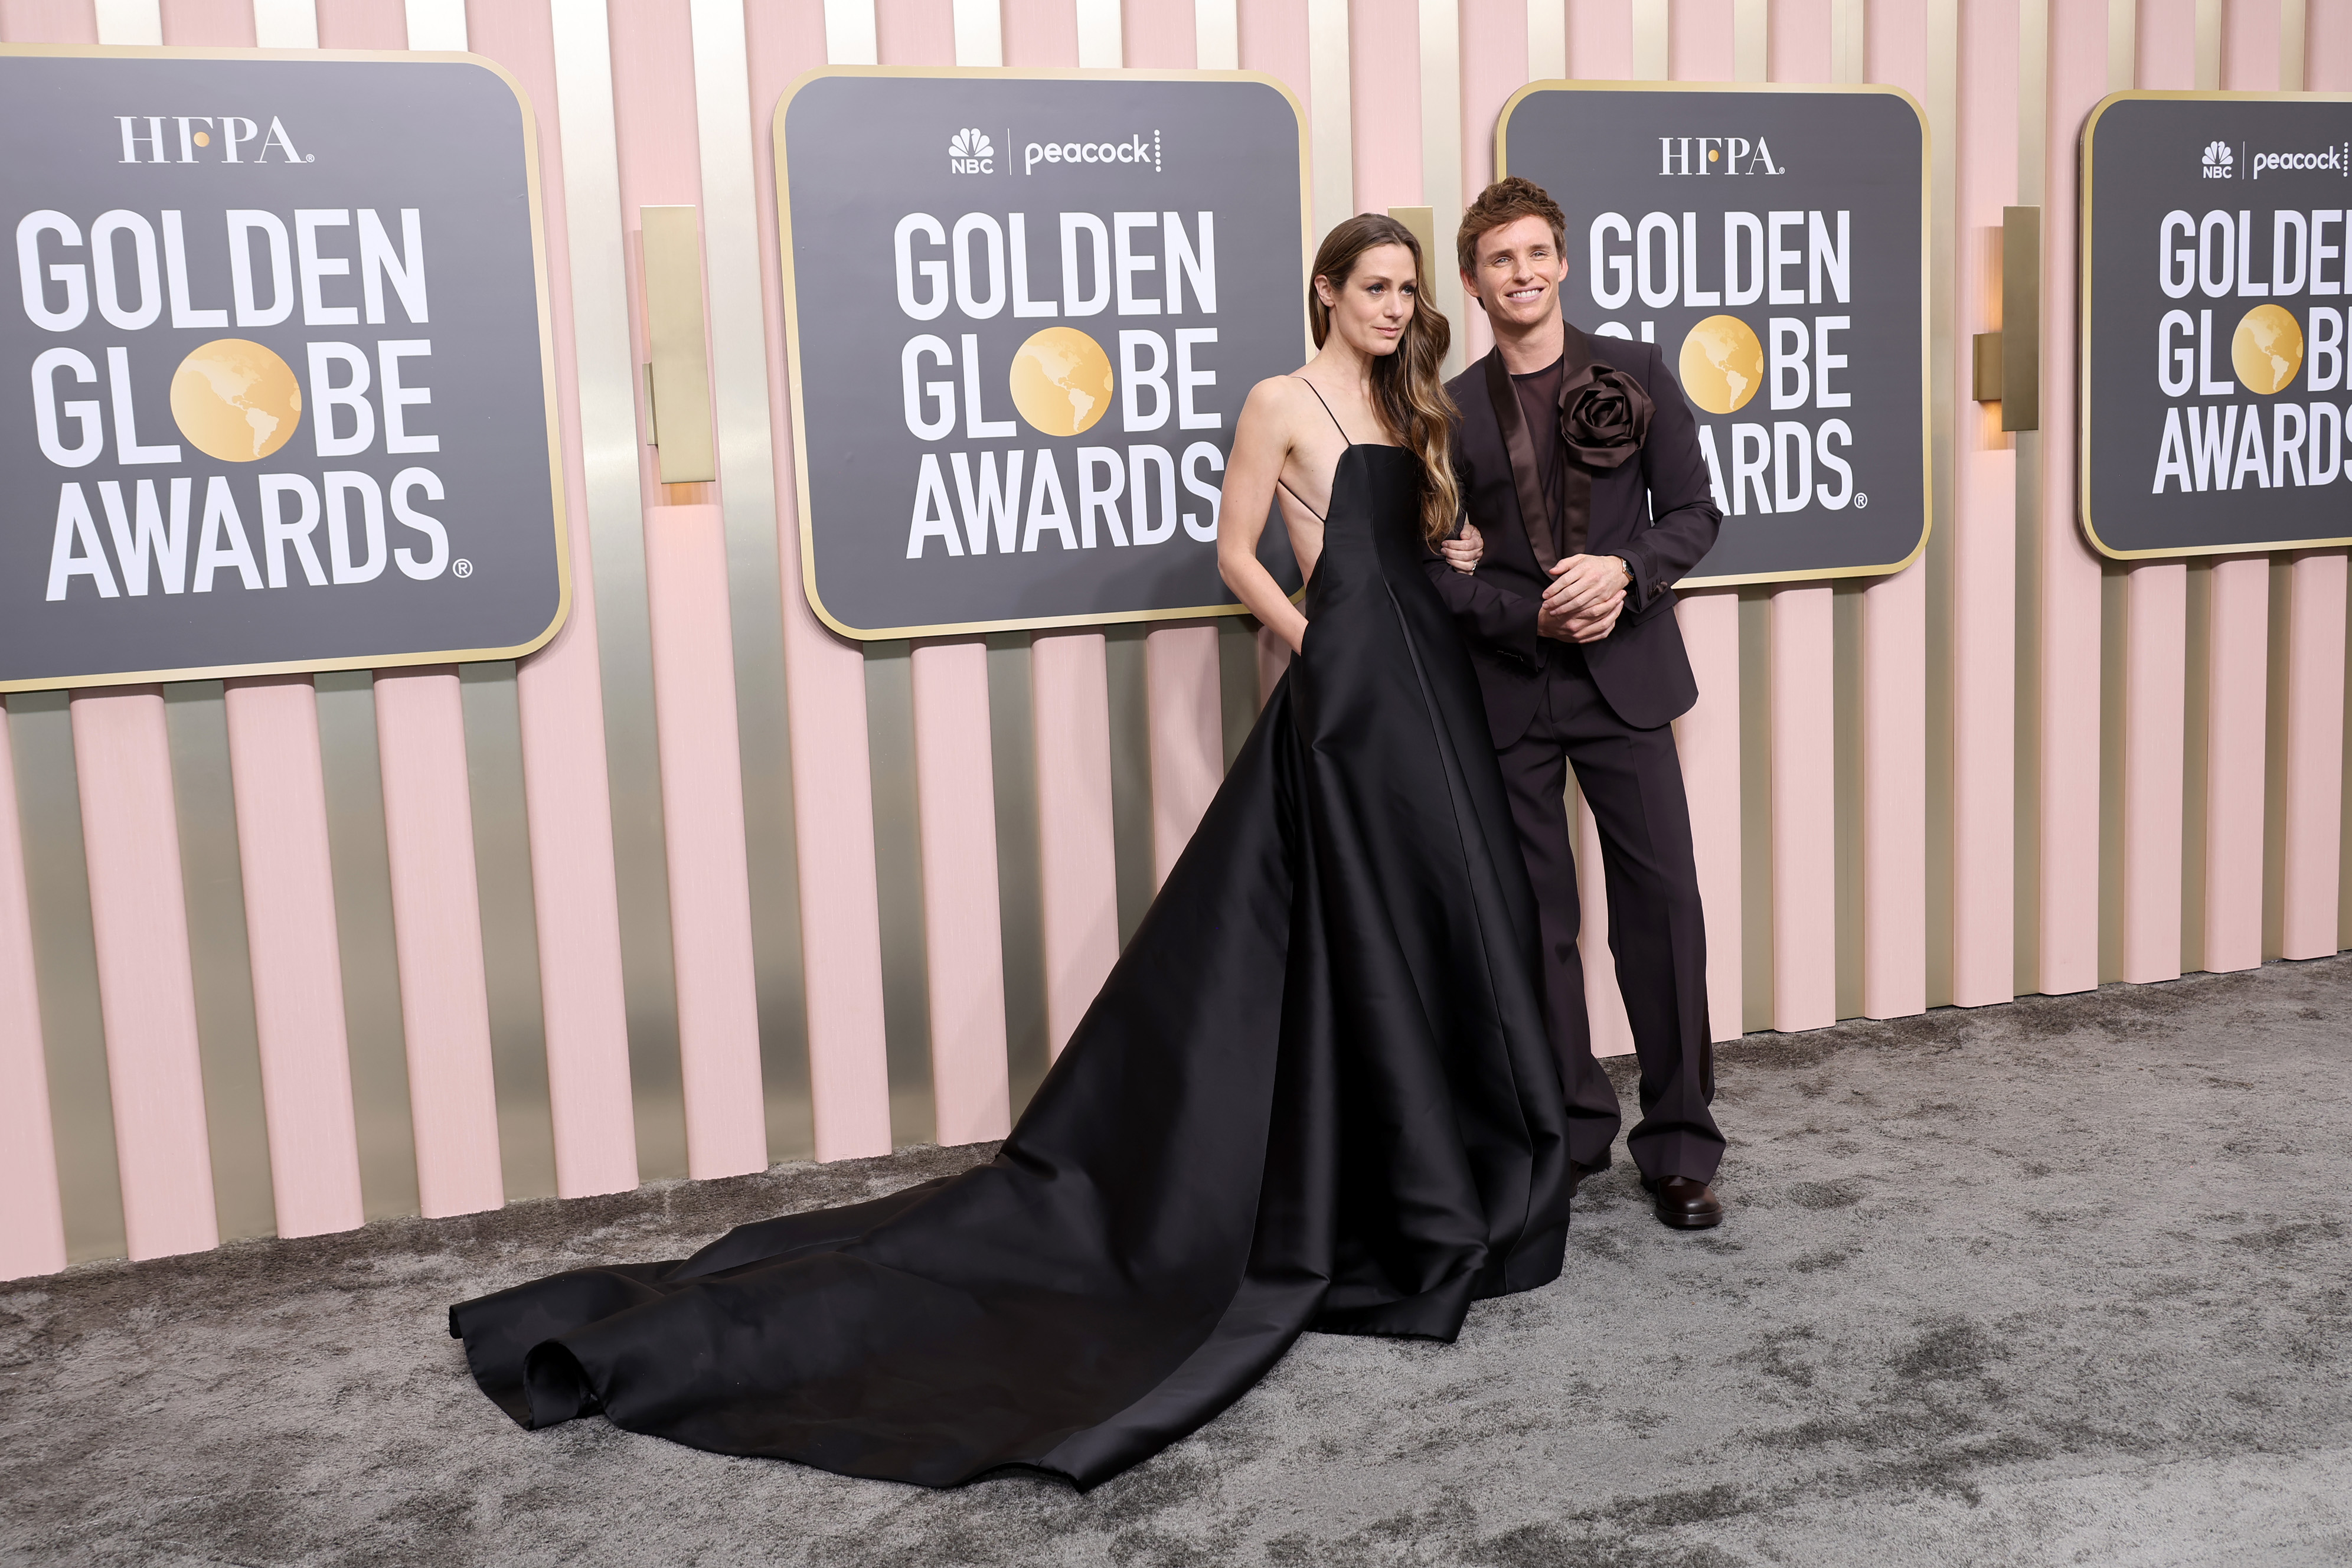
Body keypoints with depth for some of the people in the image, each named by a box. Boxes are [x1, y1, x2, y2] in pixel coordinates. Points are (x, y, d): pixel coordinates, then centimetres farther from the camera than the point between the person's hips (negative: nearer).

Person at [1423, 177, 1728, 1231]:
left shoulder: (1634, 373, 5)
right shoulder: (1451, 410, 5)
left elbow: (1695, 512, 5)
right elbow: (1434, 567, 2)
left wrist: (1624, 571, -13)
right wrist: (1531, 615, -12)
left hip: (1624, 678, 0)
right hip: (1509, 691, 1)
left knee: (1662, 901, -2)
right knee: (1534, 915, 7)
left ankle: (1679, 1147, 10)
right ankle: (1572, 1131, 21)